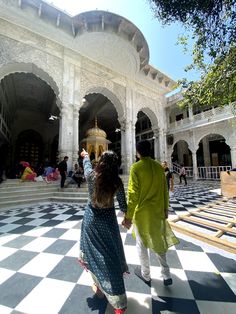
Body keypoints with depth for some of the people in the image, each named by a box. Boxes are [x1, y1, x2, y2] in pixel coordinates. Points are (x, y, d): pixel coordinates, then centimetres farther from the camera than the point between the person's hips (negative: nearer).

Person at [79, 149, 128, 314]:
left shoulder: (91, 175, -14)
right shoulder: (117, 182, -16)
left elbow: (87, 163, 11)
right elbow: (123, 207, -8)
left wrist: (85, 155, 34)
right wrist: (128, 215, 15)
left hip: (91, 217, 2)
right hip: (108, 219, -1)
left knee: (94, 253, 24)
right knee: (111, 258, 12)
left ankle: (99, 287, 46)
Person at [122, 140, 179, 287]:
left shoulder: (136, 167, -17)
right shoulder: (159, 166, -2)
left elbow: (133, 193, -19)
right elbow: (165, 190, 4)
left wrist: (128, 216, -11)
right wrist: (165, 209, 15)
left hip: (141, 212, -4)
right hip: (158, 211, 5)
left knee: (142, 243, 18)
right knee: (159, 240, 26)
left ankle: (146, 275, 39)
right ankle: (167, 275, 36)